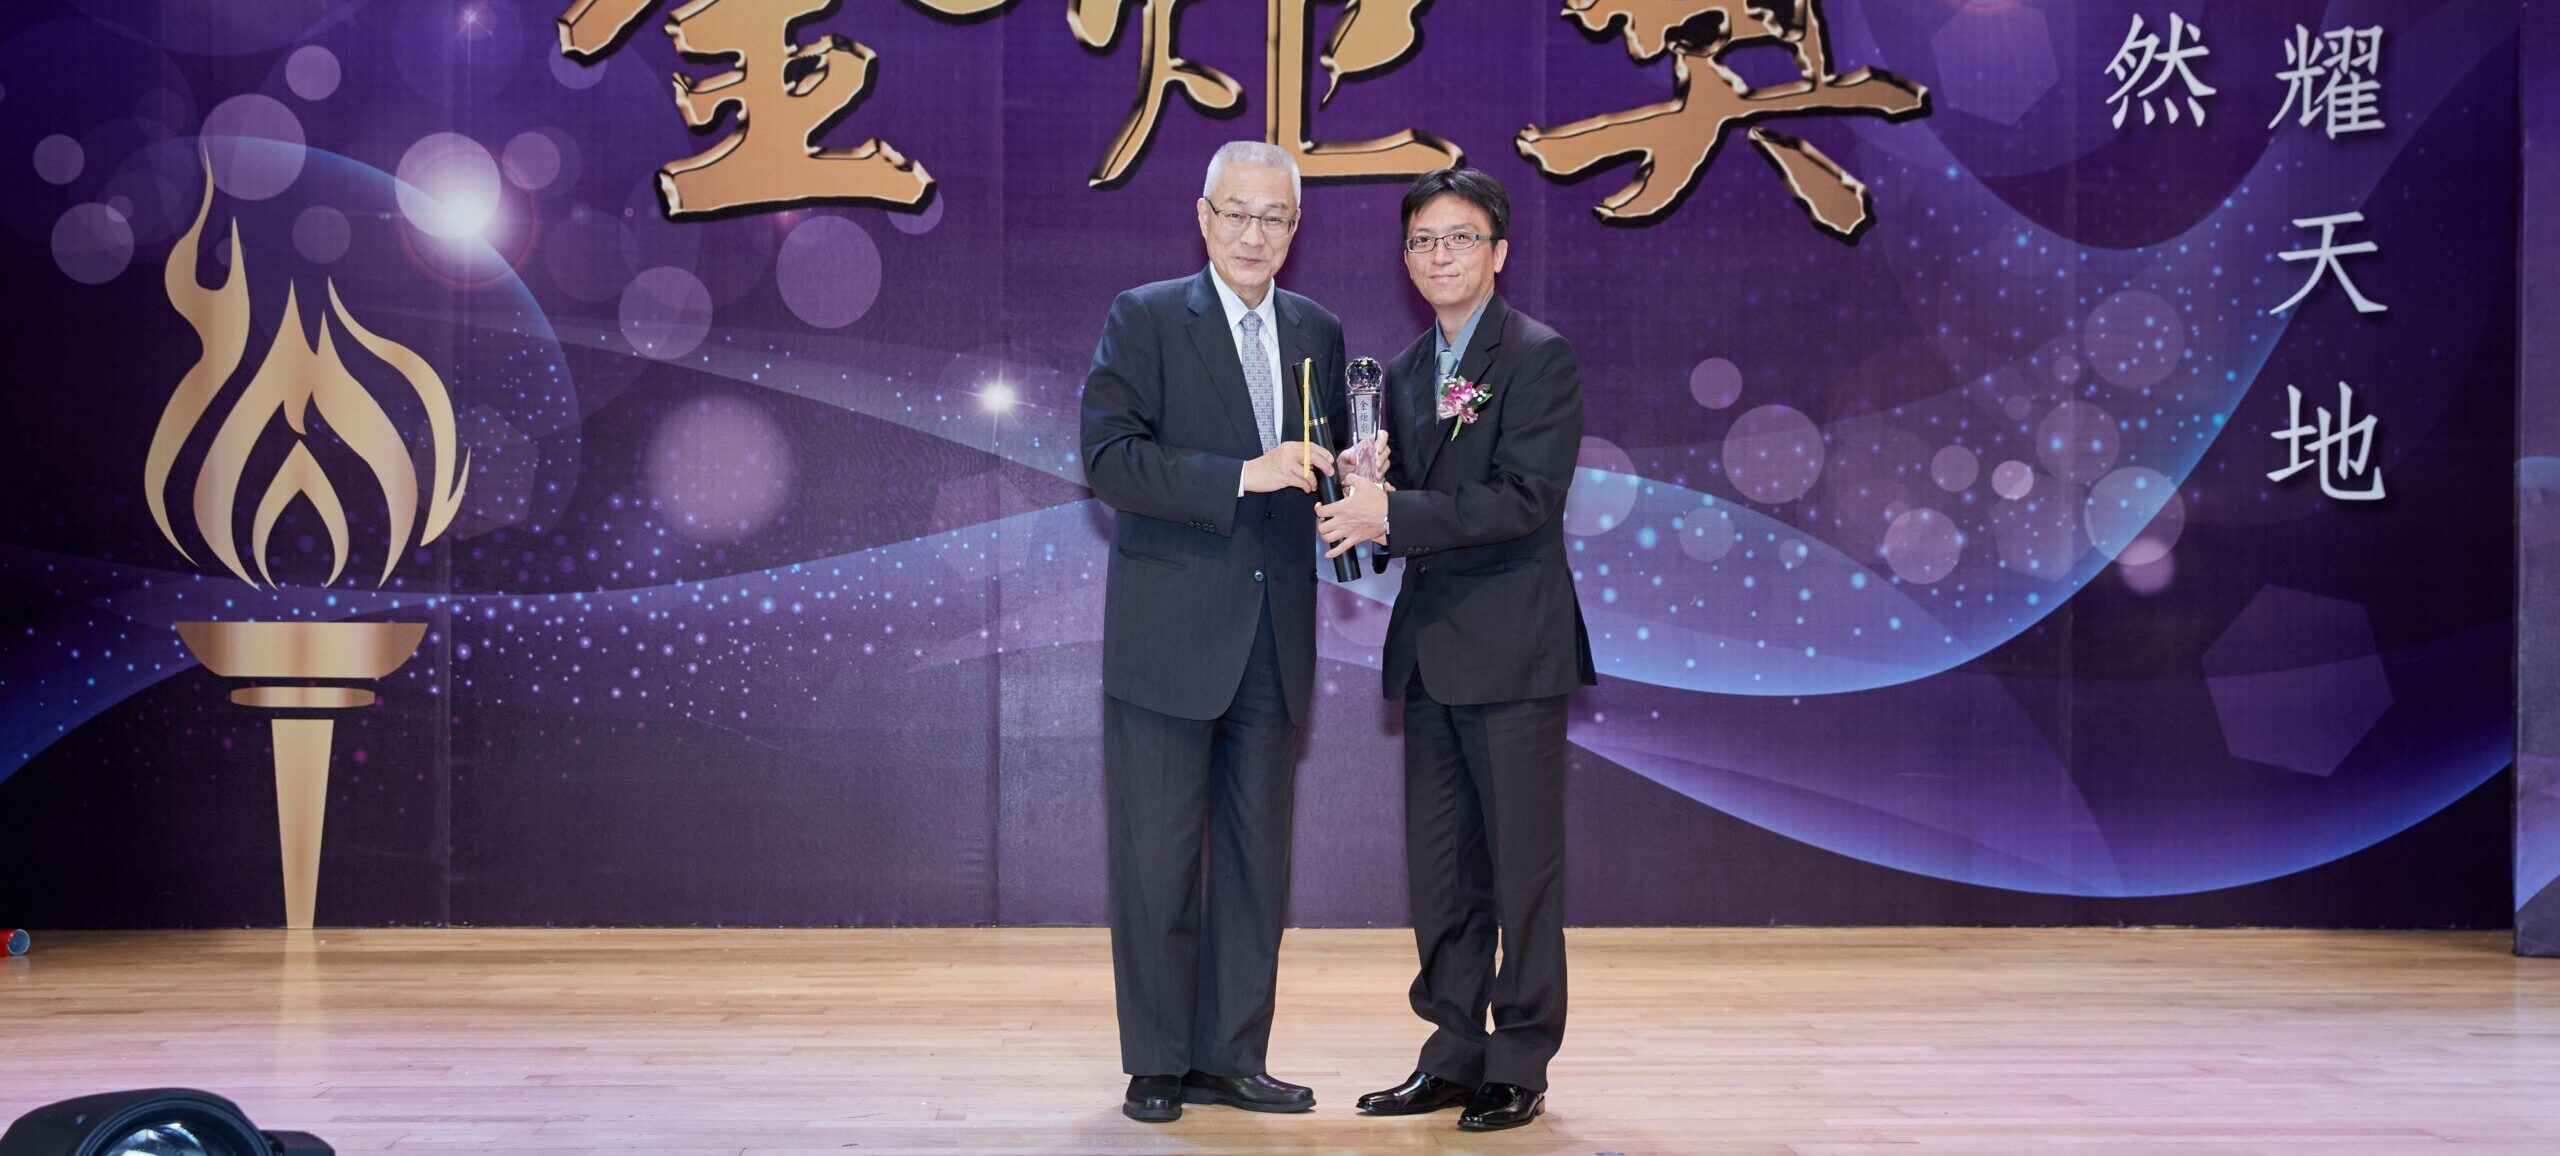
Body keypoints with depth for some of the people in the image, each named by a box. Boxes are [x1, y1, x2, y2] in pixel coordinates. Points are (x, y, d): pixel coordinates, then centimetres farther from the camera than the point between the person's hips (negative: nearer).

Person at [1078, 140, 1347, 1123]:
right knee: (1158, 860, 1)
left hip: (1275, 639, 5)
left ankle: (1229, 1058, 20)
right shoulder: (1144, 320, -4)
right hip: (1169, 635, -5)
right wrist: (1244, 475, -24)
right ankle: (1156, 1065, 12)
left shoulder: (1318, 334, 11)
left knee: (1257, 858, 10)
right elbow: (1110, 459, -15)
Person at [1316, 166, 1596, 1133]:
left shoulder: (1540, 357, -7)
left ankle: (1520, 1066, 8)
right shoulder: (1405, 372, 16)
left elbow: (1525, 498, -17)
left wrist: (1397, 517, -22)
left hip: (1514, 650, -7)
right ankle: (1454, 1054, 20)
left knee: (1523, 866, -1)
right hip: (1429, 648, 7)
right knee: (1440, 869, 11)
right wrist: (1366, 502, -3)